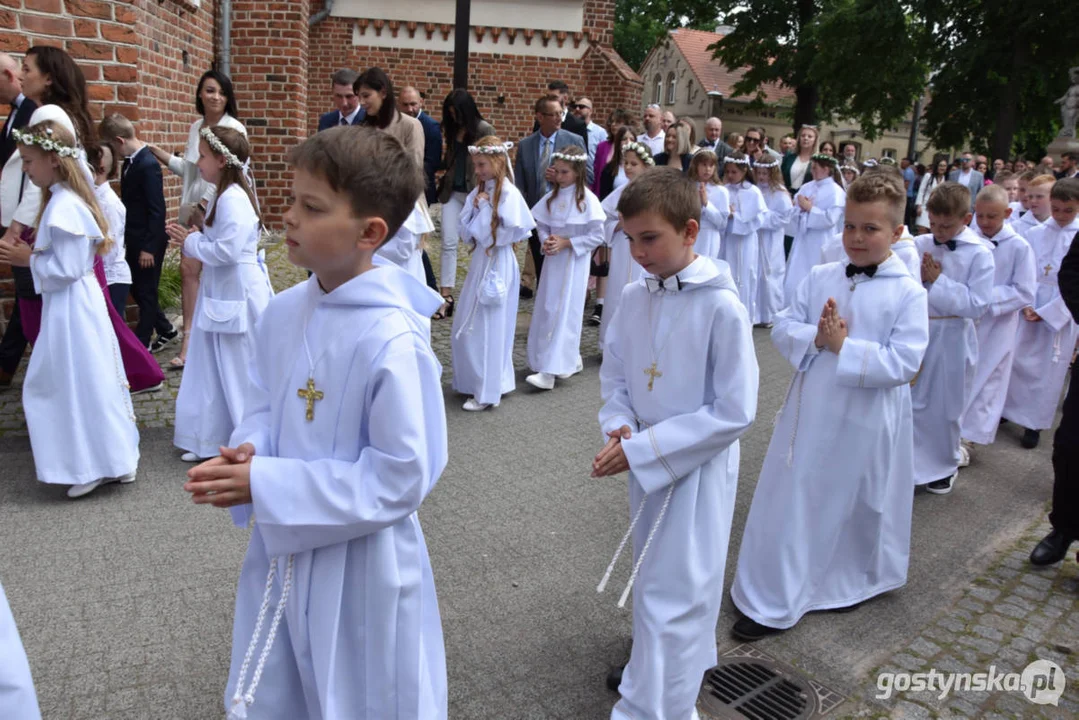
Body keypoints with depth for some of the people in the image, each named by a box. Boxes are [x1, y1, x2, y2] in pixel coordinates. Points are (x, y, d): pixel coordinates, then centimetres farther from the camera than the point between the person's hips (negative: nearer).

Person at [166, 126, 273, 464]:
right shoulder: (225, 195, 12)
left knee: (239, 371, 1)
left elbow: (228, 250, -26)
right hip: (223, 292, 10)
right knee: (218, 369, 16)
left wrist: (190, 242, -12)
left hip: (237, 293, -10)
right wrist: (191, 237, 2)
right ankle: (213, 439, 27)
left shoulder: (232, 199, -19)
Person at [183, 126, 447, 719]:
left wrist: (265, 486, -23)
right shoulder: (283, 313, -4)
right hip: (281, 550, 7)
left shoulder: (391, 340, -26)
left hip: (359, 567, -6)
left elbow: (400, 478, -23)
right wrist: (247, 453, -12)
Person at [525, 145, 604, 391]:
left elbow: (597, 236, -11)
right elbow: (542, 226, 12)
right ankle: (572, 360, 24)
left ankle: (550, 371, -9)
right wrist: (545, 241, -9)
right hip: (553, 259, 7)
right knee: (547, 310, 9)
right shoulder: (552, 197, 6)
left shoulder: (587, 199, -11)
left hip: (574, 261, -6)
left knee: (564, 313, -7)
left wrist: (566, 243, -16)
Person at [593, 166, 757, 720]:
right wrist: (619, 423, -12)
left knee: (671, 596, -1)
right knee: (654, 581, 22)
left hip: (697, 470, -6)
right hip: (645, 461, 7)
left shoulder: (721, 307, -21)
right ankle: (685, 662, 46)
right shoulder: (634, 298, -3)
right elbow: (614, 373, 9)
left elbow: (735, 412, -20)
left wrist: (642, 448, -22)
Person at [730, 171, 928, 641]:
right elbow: (782, 329, 0)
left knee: (857, 505, 14)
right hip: (810, 411, 3)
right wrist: (816, 338, -19)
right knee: (791, 503, 10)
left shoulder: (909, 293, -9)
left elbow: (904, 362, -16)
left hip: (867, 422, -3)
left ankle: (850, 583, 39)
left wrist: (843, 346, -21)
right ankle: (771, 603, 26)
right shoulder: (820, 278, 2)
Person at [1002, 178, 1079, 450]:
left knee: (1051, 371, 6)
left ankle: (1035, 423, 20)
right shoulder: (1035, 234, 1)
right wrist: (1027, 305, -12)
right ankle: (1008, 409, 26)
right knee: (1018, 361, 7)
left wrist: (1046, 312, -12)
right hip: (1030, 310, 2)